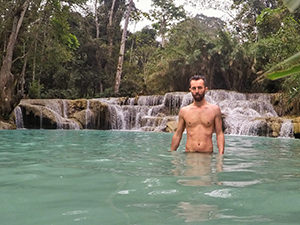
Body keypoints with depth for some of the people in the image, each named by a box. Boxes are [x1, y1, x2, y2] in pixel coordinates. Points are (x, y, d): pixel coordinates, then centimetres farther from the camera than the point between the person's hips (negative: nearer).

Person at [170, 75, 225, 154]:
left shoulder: (215, 109, 5)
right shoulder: (184, 111, 8)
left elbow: (219, 134, 4)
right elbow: (177, 135, 12)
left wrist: (221, 154, -7)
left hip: (208, 155, 0)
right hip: (189, 155, 1)